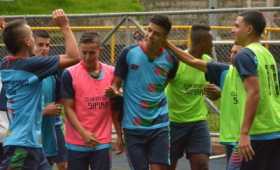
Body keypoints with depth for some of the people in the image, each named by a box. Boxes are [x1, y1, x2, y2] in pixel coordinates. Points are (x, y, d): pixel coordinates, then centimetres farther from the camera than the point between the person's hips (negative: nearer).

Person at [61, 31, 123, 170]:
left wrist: (119, 135, 9)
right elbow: (68, 108, -8)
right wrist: (84, 133, -18)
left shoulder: (111, 73, 3)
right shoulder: (70, 74, -7)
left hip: (102, 142, 2)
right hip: (77, 142, -2)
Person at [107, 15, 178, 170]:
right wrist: (115, 91, -18)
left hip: (159, 125, 1)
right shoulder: (129, 53, -6)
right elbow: (116, 84, 0)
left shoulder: (170, 60, -1)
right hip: (133, 127, -1)